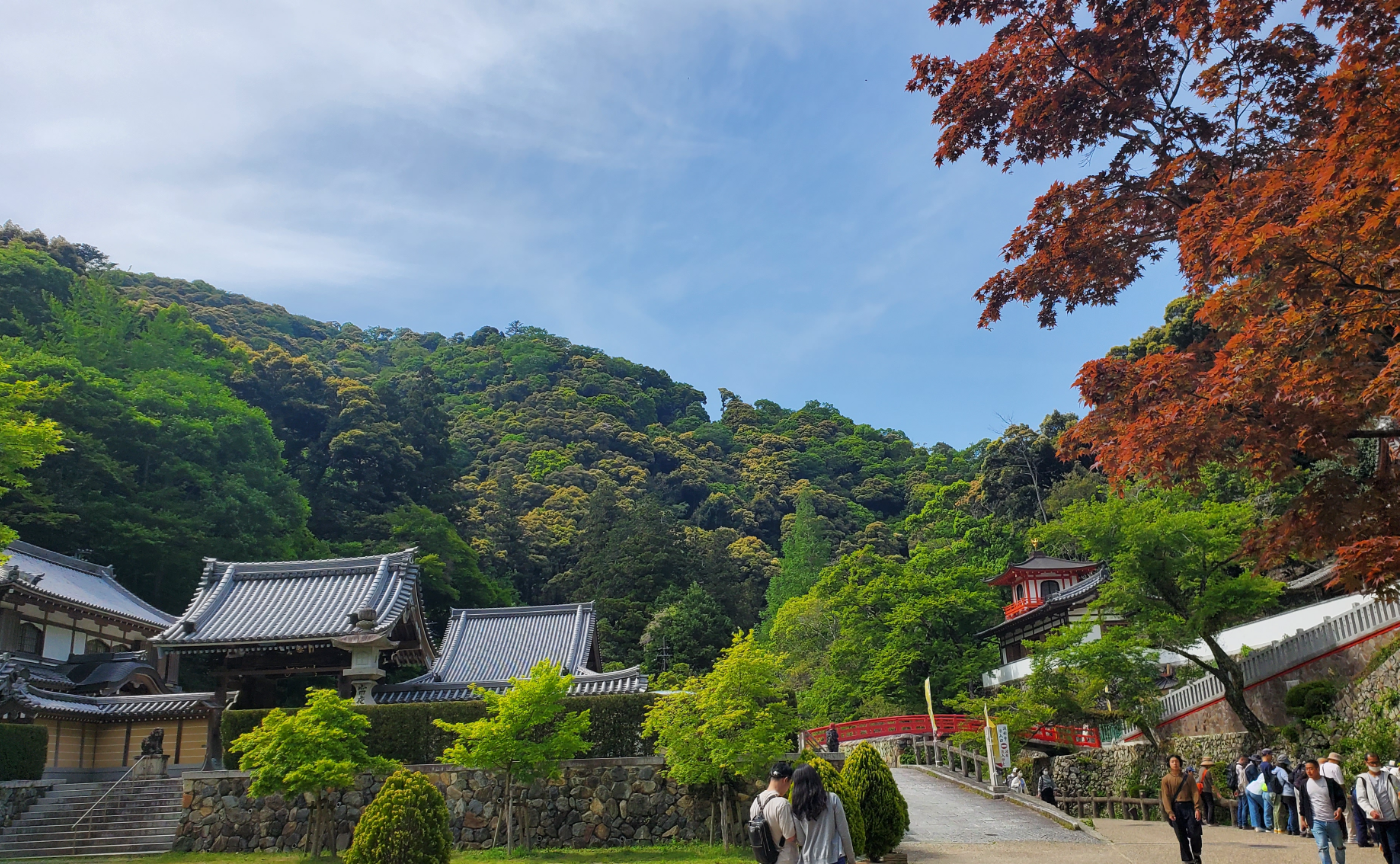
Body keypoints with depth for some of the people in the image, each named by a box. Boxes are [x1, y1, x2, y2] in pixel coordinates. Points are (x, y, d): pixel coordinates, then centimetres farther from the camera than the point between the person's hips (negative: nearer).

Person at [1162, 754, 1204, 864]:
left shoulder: (1187, 777, 4)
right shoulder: (1166, 779, 3)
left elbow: (1195, 792, 1)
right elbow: (1165, 796, -1)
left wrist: (1197, 808, -10)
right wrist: (1169, 812, -11)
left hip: (1188, 806, 0)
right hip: (1176, 809, 0)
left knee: (1194, 832, -8)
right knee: (1181, 836, 2)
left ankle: (1196, 855, 16)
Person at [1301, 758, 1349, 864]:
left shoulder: (1330, 782, -4)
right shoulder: (1305, 785, 3)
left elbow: (1341, 798, -2)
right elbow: (1302, 803, 12)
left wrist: (1339, 809, -21)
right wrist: (1302, 819, 10)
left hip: (1333, 821, 0)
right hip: (1316, 822, 0)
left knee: (1339, 847, 15)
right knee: (1322, 847, -11)